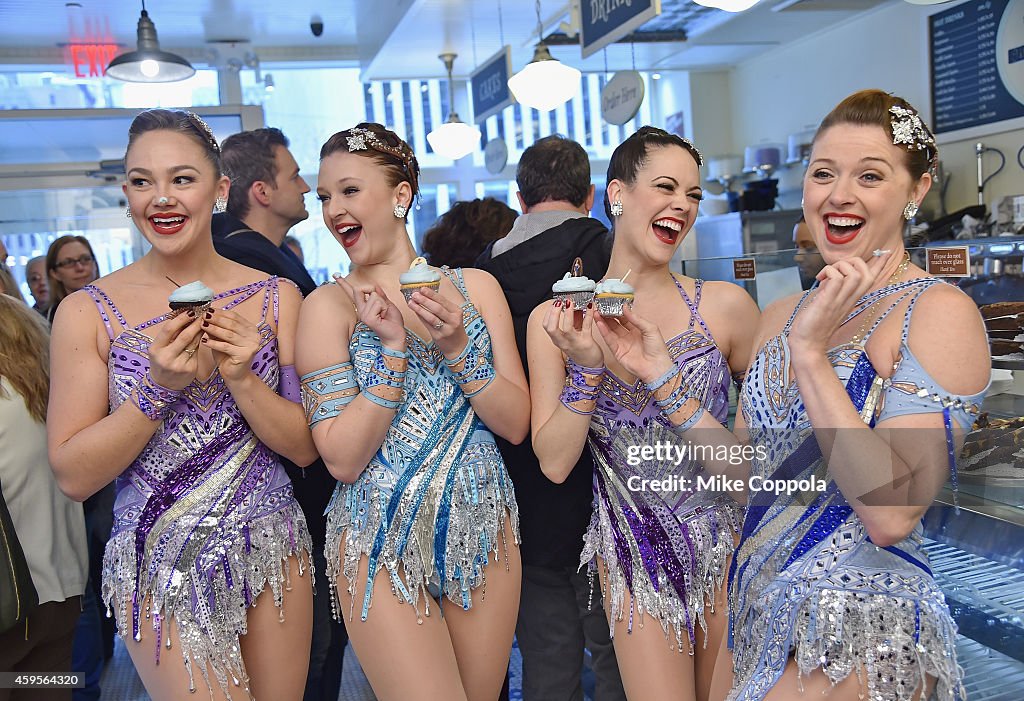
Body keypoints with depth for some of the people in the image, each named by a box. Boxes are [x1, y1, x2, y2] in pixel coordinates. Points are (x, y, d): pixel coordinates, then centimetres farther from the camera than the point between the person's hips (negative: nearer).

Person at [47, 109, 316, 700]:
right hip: (162, 563, -2)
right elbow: (73, 475, -8)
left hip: (271, 553, 2)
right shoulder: (89, 311, -6)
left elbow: (306, 448, -2)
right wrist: (158, 385, -21)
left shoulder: (277, 296, -2)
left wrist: (240, 378, -19)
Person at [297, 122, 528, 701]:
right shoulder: (329, 305, -5)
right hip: (382, 542, -3)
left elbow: (517, 424, -1)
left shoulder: (474, 285, 2)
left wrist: (457, 347, -15)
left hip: (483, 531, 3)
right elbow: (343, 459, -11)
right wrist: (392, 349, -19)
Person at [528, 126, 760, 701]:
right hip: (634, 558, 0)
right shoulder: (556, 320, -4)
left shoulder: (725, 305, -7)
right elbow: (555, 463, -8)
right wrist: (587, 366, -19)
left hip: (726, 545, 1)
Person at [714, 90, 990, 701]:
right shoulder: (782, 314, 6)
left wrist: (809, 351, -22)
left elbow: (891, 513, -24)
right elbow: (745, 469, 9)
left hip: (862, 634, -6)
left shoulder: (939, 312, -14)